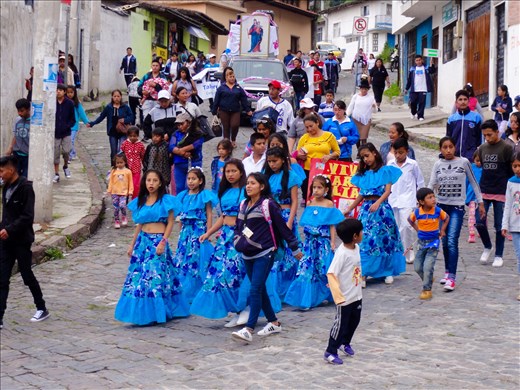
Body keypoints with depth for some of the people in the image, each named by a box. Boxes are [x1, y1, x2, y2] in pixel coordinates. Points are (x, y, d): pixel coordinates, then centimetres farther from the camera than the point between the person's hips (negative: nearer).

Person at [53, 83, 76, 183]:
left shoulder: (69, 103, -2)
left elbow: (73, 119, 3)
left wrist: (67, 126, -12)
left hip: (66, 133, 0)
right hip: (55, 133, 1)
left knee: (66, 151, -12)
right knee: (56, 154, 4)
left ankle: (66, 166, 19)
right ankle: (56, 174, 16)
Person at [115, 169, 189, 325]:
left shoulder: (166, 200, -2)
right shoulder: (141, 201, 13)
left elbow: (170, 223, -4)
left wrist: (163, 242, -14)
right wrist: (132, 244, 18)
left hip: (158, 241, -6)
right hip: (142, 241, 6)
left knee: (155, 276, -9)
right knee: (138, 276, 4)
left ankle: (156, 312, -1)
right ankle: (141, 312, 13)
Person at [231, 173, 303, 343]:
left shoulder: (268, 205, -8)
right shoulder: (243, 205, 10)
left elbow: (282, 227, -4)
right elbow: (238, 226, 24)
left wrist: (295, 248, 1)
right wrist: (238, 241, 11)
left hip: (264, 254, -7)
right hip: (247, 255, 7)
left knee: (255, 290, -14)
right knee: (260, 290, 13)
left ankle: (248, 329, -17)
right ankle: (274, 323, 26)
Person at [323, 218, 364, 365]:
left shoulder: (356, 247, 0)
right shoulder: (342, 253, -26)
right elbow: (331, 274, -29)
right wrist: (338, 295, -34)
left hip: (357, 295, 8)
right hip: (345, 297, -8)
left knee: (354, 321, 22)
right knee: (340, 324, 3)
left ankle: (345, 343, 44)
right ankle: (330, 352, 16)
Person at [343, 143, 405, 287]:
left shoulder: (385, 171, 0)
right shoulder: (363, 174, 14)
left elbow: (388, 191, -9)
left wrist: (377, 203, -24)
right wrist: (349, 209, 18)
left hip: (382, 208, -4)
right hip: (366, 209, 4)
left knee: (385, 240, 1)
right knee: (365, 241, -3)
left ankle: (389, 272, 13)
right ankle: (363, 275, -4)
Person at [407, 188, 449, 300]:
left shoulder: (437, 210, -12)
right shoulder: (417, 212, -9)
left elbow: (446, 218, 8)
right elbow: (410, 219, 13)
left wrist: (442, 230, 3)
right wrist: (417, 229, 6)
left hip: (433, 242, -3)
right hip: (421, 242, 3)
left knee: (427, 267, -14)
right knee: (417, 267, 9)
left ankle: (427, 290, -3)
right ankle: (428, 280, 36)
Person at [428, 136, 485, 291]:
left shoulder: (463, 162, -2)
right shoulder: (438, 165, 4)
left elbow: (473, 182, 5)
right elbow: (431, 185, 0)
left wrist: (480, 203, 7)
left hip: (457, 207, -3)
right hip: (441, 206, 3)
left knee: (452, 242, -14)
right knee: (444, 242, 10)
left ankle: (451, 278, -15)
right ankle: (447, 271, 26)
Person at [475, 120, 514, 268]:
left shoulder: (506, 148, -6)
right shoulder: (482, 148, 8)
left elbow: (512, 171, -4)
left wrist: (509, 190, -4)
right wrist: (478, 188, 13)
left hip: (501, 193, -4)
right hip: (484, 191, 4)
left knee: (499, 226, 3)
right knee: (479, 222, -2)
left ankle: (498, 255, 15)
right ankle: (487, 247, 22)